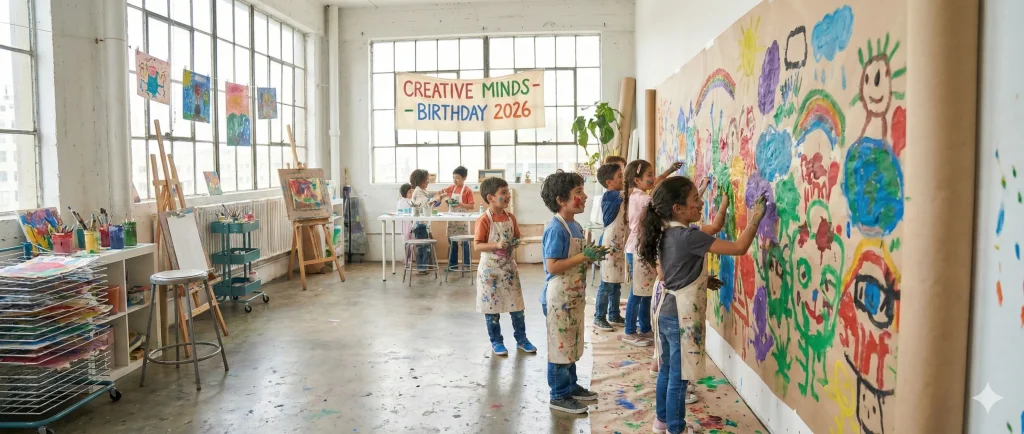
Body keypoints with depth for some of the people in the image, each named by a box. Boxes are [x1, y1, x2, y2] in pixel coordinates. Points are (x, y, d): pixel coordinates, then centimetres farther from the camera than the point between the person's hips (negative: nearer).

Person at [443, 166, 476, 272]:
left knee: (465, 242, 0)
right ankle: (453, 264, 17)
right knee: (452, 242, 9)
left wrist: (460, 204, -22)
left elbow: (471, 206, -11)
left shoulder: (468, 190, -9)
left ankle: (467, 265, 7)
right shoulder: (451, 188, 6)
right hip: (452, 219, 5)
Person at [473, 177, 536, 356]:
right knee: (492, 307, 6)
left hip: (509, 268, 5)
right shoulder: (484, 220, -15)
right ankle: (496, 342, 21)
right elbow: (477, 246, -16)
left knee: (517, 305, 10)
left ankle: (521, 339, 23)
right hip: (490, 270, -5)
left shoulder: (511, 217, 3)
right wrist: (497, 245, -28)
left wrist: (516, 242, -8)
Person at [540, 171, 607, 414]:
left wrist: (591, 256, 1)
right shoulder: (556, 229, -20)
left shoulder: (575, 226, 8)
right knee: (560, 345, 2)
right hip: (559, 297, -9)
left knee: (572, 344, 19)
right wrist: (584, 256, -23)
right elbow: (552, 266, -25)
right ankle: (559, 395, 14)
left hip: (574, 295, 9)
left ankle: (571, 385, 34)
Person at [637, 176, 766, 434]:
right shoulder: (689, 236, -22)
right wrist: (755, 218, -12)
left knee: (667, 371, 21)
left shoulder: (668, 232, 5)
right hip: (682, 316, -9)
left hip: (667, 312, 9)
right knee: (679, 377, 4)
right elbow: (739, 248, -20)